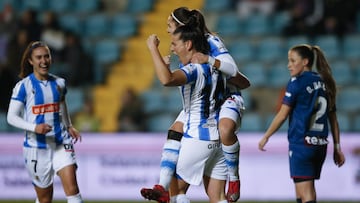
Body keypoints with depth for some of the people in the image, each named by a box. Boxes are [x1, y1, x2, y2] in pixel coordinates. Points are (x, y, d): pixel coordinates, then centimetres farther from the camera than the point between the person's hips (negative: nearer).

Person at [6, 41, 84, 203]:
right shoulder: (23, 86, -6)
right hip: (36, 146, -3)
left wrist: (69, 127, 11)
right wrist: (34, 127, -23)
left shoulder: (59, 83, 8)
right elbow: (11, 117, -8)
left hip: (61, 144, 3)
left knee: (72, 189, -15)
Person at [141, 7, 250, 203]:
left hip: (227, 97, -8)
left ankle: (234, 179, -17)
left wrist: (209, 60, -39)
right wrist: (166, 66, 5)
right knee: (174, 133, -9)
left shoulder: (211, 42, -17)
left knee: (225, 130, -38)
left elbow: (232, 69, -26)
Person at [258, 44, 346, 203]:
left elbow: (282, 115, -7)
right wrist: (337, 148, 19)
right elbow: (333, 119, 15)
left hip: (301, 143, -7)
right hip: (321, 145, 7)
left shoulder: (297, 82, -7)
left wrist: (266, 137, 3)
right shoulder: (325, 84, 13)